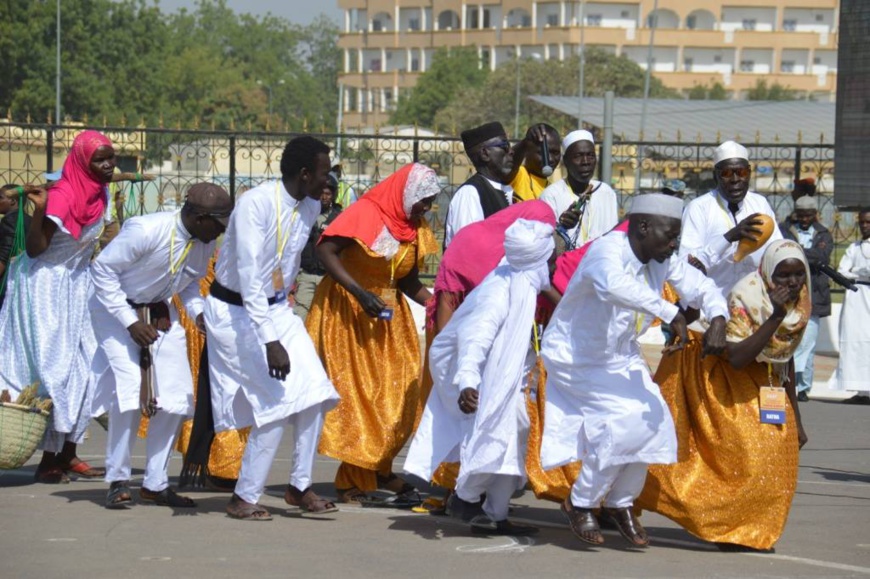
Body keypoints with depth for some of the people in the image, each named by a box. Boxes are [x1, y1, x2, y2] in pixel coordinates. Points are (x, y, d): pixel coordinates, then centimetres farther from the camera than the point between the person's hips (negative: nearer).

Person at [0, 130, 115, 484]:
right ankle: (48, 461, -4)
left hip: (76, 282, 8)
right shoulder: (62, 195, -23)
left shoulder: (98, 192, 2)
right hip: (45, 285, -8)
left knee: (81, 366, 7)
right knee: (52, 367, -8)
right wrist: (39, 211, -38)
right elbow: (35, 248, -24)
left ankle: (67, 455, 13)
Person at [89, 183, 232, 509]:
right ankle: (118, 481, -5)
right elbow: (102, 268, -21)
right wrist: (130, 322, -23)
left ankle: (155, 484, 10)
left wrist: (199, 312, -10)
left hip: (161, 314, 7)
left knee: (175, 397, -2)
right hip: (117, 310, -7)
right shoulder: (145, 231, -28)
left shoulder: (206, 243, -6)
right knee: (130, 392, -19)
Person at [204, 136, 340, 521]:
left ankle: (300, 486, 9)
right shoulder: (256, 204, -24)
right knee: (278, 401, -14)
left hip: (276, 309, 7)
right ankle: (244, 499, -4)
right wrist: (270, 342, -34)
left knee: (313, 393, -4)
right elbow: (249, 276, -30)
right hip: (235, 312, -7)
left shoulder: (310, 207, -2)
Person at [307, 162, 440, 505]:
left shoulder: (415, 229, 8)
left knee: (396, 393, -1)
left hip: (388, 315, 7)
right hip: (347, 312, -7)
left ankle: (377, 470, 6)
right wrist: (360, 294, -28)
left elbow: (409, 282, 10)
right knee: (353, 393, -5)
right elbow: (325, 251, -22)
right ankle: (353, 481, 0)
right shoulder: (366, 215, -14)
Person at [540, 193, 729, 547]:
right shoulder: (608, 251, -29)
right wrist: (670, 313, -52)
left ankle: (619, 504, 15)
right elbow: (614, 285, -52)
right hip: (575, 357, -8)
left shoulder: (662, 262, -5)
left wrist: (717, 322, -20)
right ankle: (580, 503, -3)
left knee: (653, 421, -7)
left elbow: (700, 286, 2)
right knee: (627, 417, -22)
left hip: (620, 356, 8)